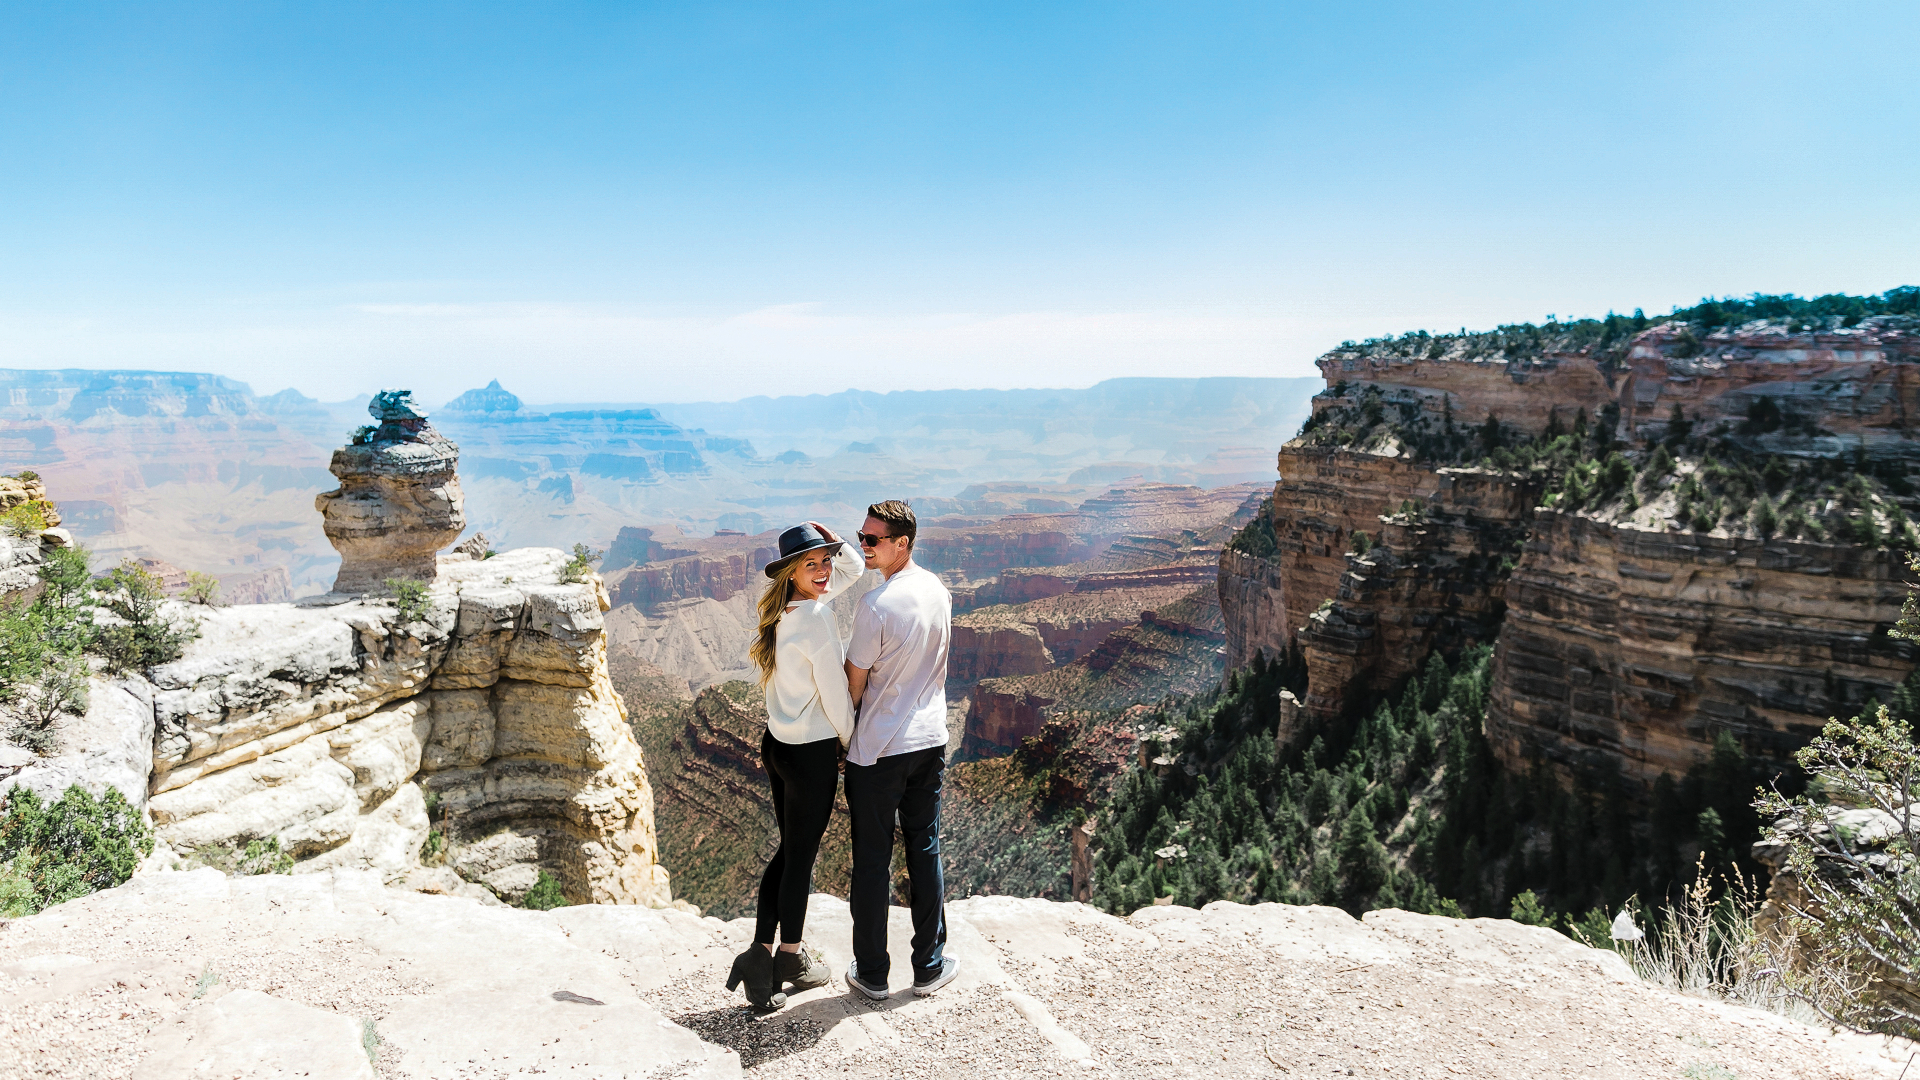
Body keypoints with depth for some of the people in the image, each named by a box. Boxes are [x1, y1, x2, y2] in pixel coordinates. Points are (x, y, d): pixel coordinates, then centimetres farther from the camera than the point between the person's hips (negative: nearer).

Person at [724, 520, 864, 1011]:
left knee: (789, 850, 18)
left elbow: (853, 570, 15)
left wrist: (829, 537, -2)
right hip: (812, 753, -8)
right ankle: (791, 958, 24)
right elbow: (836, 695, -16)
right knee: (802, 857, 8)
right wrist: (853, 743, 0)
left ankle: (760, 953, 19)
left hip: (778, 744, 8)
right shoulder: (816, 619, -22)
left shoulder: (781, 609, 5)